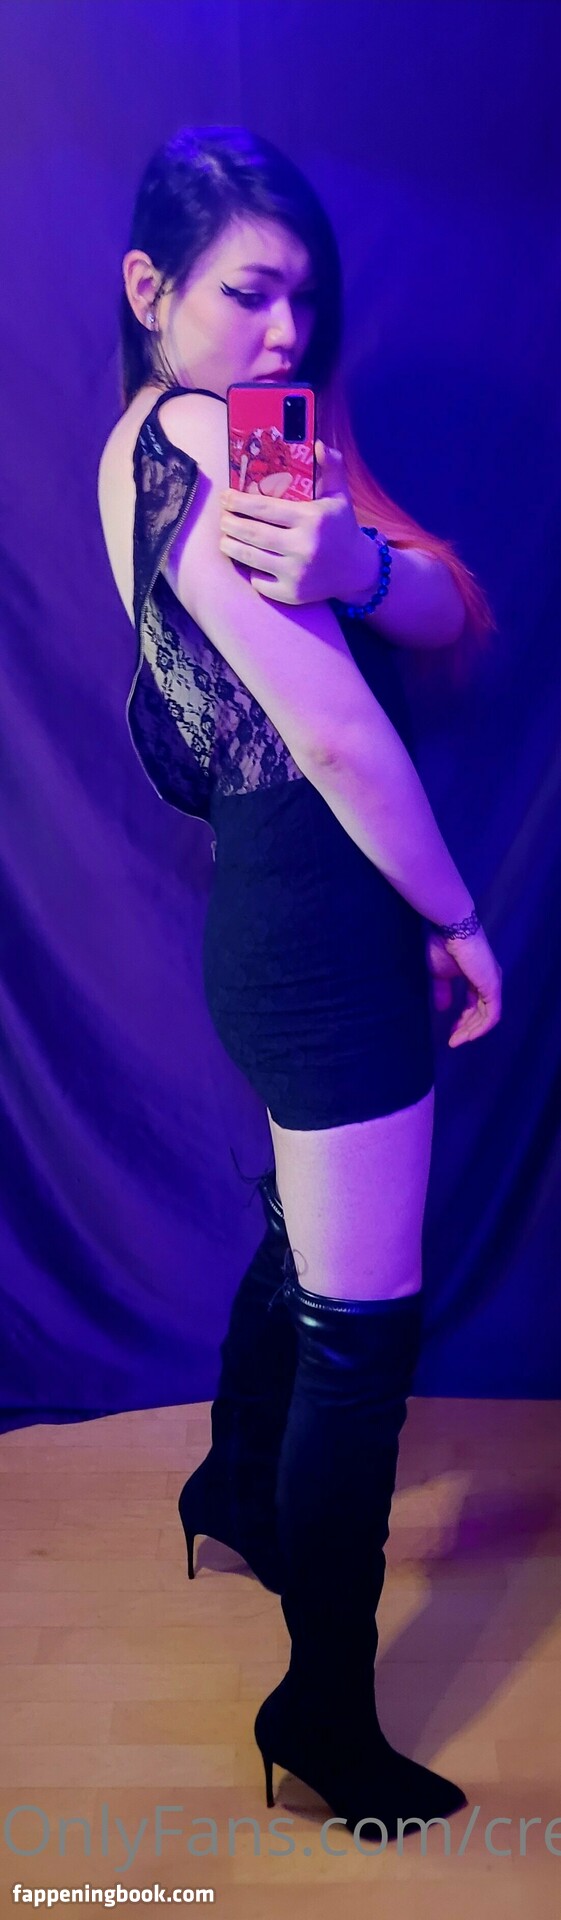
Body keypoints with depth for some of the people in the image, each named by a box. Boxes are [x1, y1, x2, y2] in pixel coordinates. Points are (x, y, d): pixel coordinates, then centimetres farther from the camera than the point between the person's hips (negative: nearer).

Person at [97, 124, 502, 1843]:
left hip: (287, 903, 10)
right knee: (365, 1317, -1)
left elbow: (461, 611, 0)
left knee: (305, 1238, 26)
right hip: (320, 909, -10)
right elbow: (340, 729, -19)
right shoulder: (188, 445, -15)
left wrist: (360, 564, -22)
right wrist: (454, 916, -8)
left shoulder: (276, 423, 13)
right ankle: (325, 1712, 16)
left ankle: (239, 1491, 49)